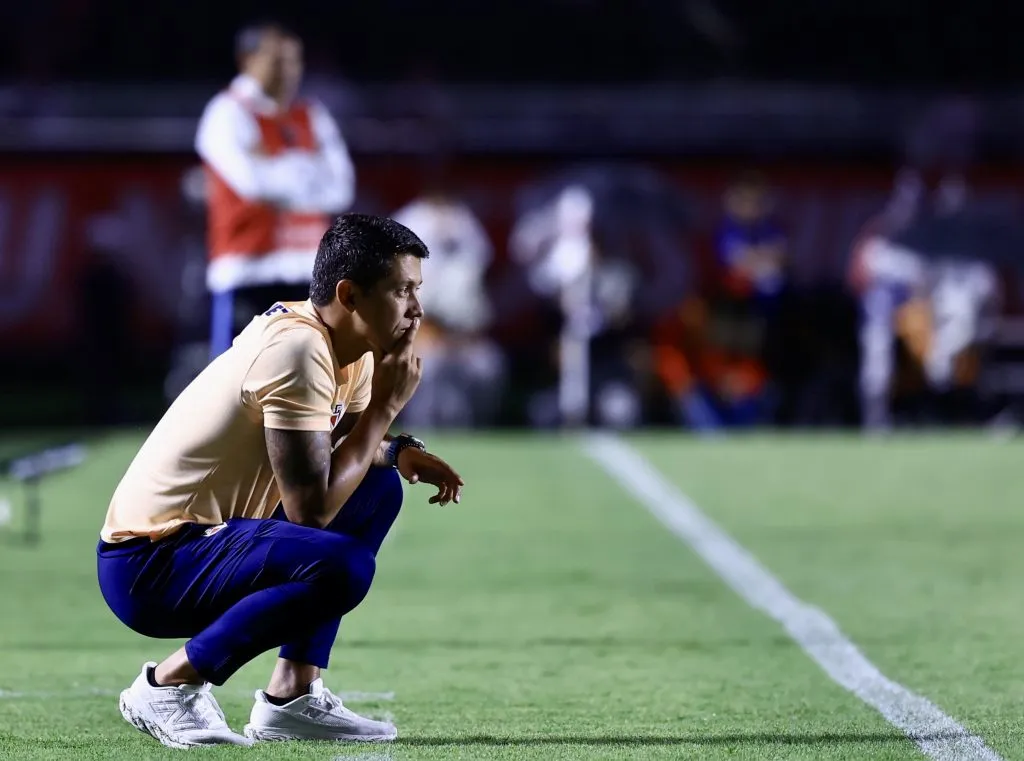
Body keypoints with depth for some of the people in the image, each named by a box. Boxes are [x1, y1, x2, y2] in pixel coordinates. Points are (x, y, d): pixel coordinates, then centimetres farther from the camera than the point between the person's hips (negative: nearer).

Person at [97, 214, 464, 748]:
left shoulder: (348, 345, 6)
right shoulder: (298, 351, -22)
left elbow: (341, 447, 22)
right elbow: (311, 507, -24)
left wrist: (398, 452, 0)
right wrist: (386, 405, -15)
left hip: (212, 534, 10)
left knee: (377, 492, 15)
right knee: (341, 565, -29)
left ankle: (294, 695, 9)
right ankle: (169, 684, -11)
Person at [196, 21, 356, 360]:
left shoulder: (313, 116, 14)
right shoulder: (229, 114, -5)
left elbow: (340, 188, 2)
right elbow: (252, 179, -21)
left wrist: (276, 169, -9)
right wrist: (307, 171, -5)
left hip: (307, 270, 6)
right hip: (248, 269, -6)